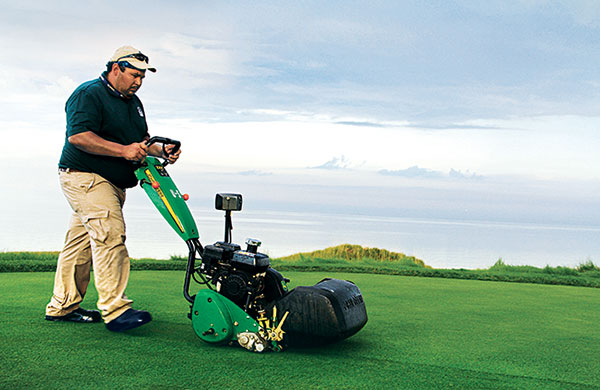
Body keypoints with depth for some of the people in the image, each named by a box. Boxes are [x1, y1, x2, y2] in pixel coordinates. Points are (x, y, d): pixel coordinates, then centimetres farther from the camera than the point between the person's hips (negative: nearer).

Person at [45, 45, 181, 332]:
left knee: (81, 241, 12)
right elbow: (77, 136, -23)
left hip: (112, 184, 9)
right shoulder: (89, 94, -11)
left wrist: (162, 151, 0)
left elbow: (142, 139, 22)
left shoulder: (133, 103, 18)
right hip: (84, 178, -9)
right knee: (110, 233, -20)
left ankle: (62, 306, 19)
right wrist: (124, 150, -28)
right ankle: (115, 309, -21)